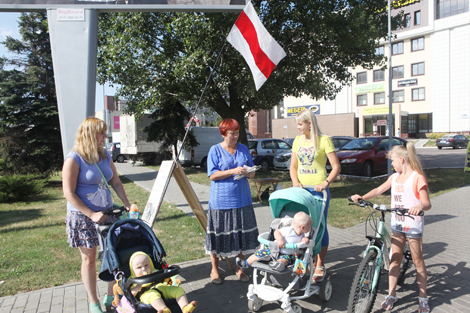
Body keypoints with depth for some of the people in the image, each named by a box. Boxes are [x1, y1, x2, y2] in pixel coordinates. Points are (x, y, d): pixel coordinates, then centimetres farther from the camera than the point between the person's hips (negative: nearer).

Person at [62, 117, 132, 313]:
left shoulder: (105, 156, 5)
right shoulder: (74, 159, -13)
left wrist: (127, 204, 1)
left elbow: (116, 182, 11)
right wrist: (91, 214, -17)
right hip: (82, 216, -5)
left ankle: (111, 297, 24)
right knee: (89, 258, 8)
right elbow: (68, 193, -15)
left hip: (106, 212, 5)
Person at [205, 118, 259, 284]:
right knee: (218, 234, 3)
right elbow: (212, 175, -9)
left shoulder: (243, 149, 10)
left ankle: (240, 268, 26)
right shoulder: (215, 150, -2)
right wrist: (233, 171, -19)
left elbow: (252, 173, 14)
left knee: (241, 234, 8)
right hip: (221, 200, -3)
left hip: (241, 199, 4)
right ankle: (214, 269, 22)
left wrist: (248, 173, -10)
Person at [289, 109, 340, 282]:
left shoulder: (324, 140, -5)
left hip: (318, 190, -5)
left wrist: (326, 182, -21)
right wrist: (295, 182, -5)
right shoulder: (298, 141, 11)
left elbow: (336, 167, -7)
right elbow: (293, 166, 13)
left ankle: (320, 266, 14)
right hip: (301, 189, 5)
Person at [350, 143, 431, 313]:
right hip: (397, 224, 6)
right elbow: (378, 190, 7)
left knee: (417, 261, 7)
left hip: (413, 225, -6)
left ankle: (423, 297, 22)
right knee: (395, 259, 9)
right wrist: (361, 197, -8)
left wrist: (420, 206, -40)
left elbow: (427, 203, -17)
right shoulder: (395, 177, 7)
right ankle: (391, 295, 18)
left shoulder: (417, 178, -13)